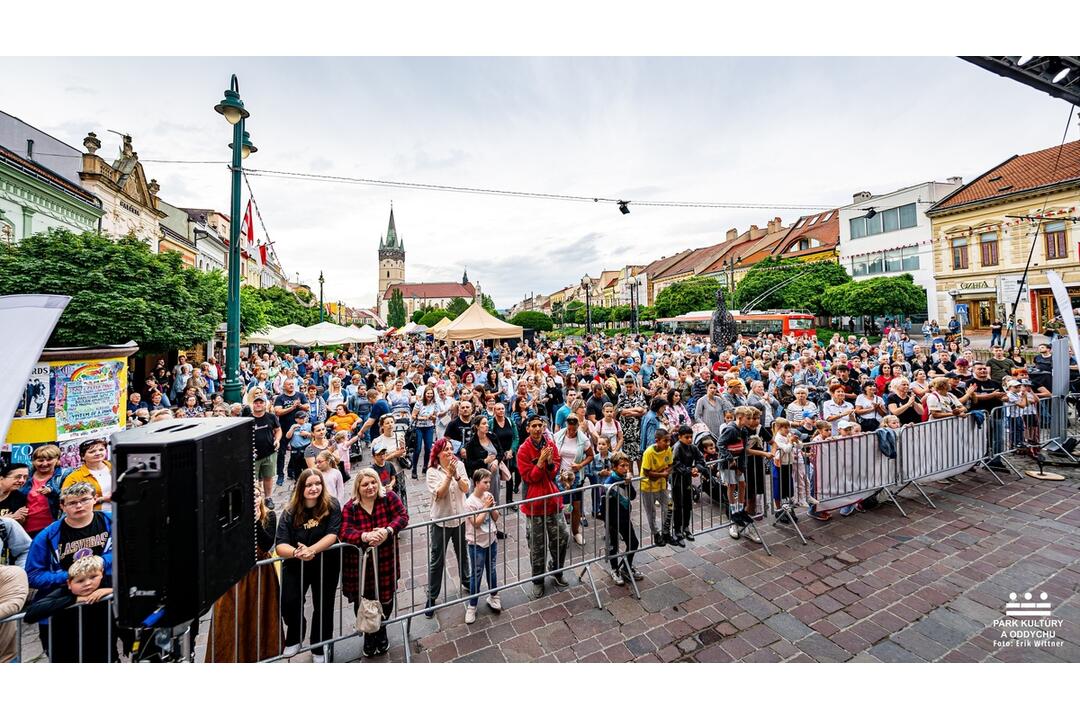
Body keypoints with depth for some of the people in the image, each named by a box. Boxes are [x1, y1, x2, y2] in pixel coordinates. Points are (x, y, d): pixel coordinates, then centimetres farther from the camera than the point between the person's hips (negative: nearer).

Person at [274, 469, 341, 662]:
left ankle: (319, 648, 38)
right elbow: (280, 546, -18)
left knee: (323, 607, 10)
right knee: (288, 604, -12)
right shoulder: (290, 512, -12)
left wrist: (311, 550, -36)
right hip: (296, 566, 1)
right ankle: (295, 638, 23)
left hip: (325, 565, -1)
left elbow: (332, 535, -22)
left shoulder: (331, 506, -15)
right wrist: (297, 552, -37)